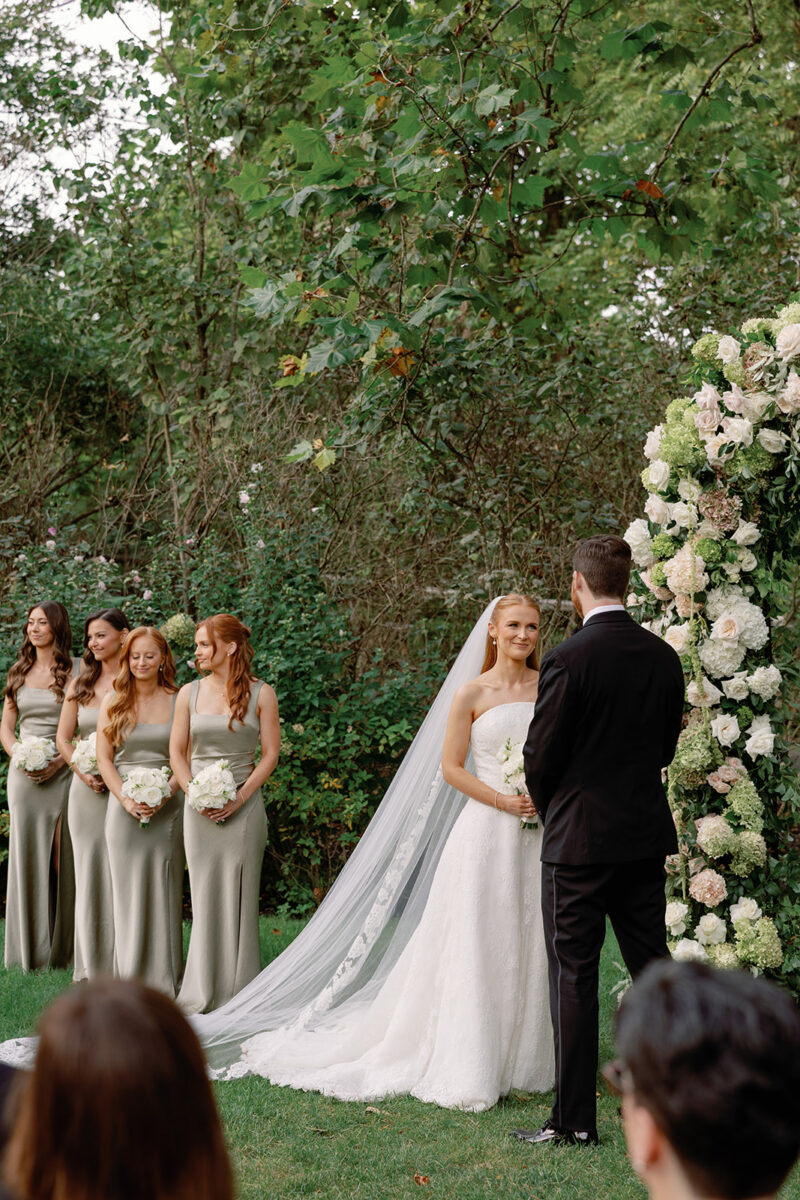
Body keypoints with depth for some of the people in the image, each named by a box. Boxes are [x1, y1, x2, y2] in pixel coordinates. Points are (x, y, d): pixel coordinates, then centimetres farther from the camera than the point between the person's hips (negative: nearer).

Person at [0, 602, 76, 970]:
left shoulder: (75, 671, -1)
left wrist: (59, 761, -15)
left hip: (62, 772, -4)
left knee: (62, 858, -4)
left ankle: (62, 947, 5)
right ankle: (30, 949, 11)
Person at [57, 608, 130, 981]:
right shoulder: (81, 684, 12)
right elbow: (63, 737, 12)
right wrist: (82, 771, -5)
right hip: (87, 791, 4)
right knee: (89, 871, 7)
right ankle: (92, 965, 15)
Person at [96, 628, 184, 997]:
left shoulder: (178, 701, 3)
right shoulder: (113, 702, 6)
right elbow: (103, 758, 4)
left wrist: (165, 794, -12)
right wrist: (127, 799, -8)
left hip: (168, 808, -1)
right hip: (124, 807, 1)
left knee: (164, 890, 1)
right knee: (127, 889, 3)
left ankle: (164, 980, 7)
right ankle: (130, 978, 10)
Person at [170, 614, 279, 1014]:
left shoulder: (260, 694, 0)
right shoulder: (190, 693, 7)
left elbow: (270, 753, -1)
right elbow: (177, 752, 8)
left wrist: (240, 796, -11)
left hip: (243, 806, -2)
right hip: (200, 810, 2)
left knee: (240, 895, -1)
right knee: (204, 895, 4)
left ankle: (239, 992, 8)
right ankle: (203, 992, 12)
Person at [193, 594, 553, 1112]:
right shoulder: (471, 693, 0)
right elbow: (451, 768, -1)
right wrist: (503, 801, -12)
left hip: (541, 835, 3)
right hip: (487, 833, -3)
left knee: (532, 946, 5)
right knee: (476, 948, -2)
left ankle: (524, 1059, 17)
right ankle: (471, 1069, 6)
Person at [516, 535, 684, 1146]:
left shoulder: (568, 660, -16)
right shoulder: (664, 655, 3)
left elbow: (540, 757, -10)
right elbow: (665, 746, 11)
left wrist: (548, 805, 10)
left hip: (580, 837, -6)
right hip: (648, 833, 6)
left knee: (574, 978, 2)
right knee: (653, 965, 14)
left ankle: (574, 1118, 7)